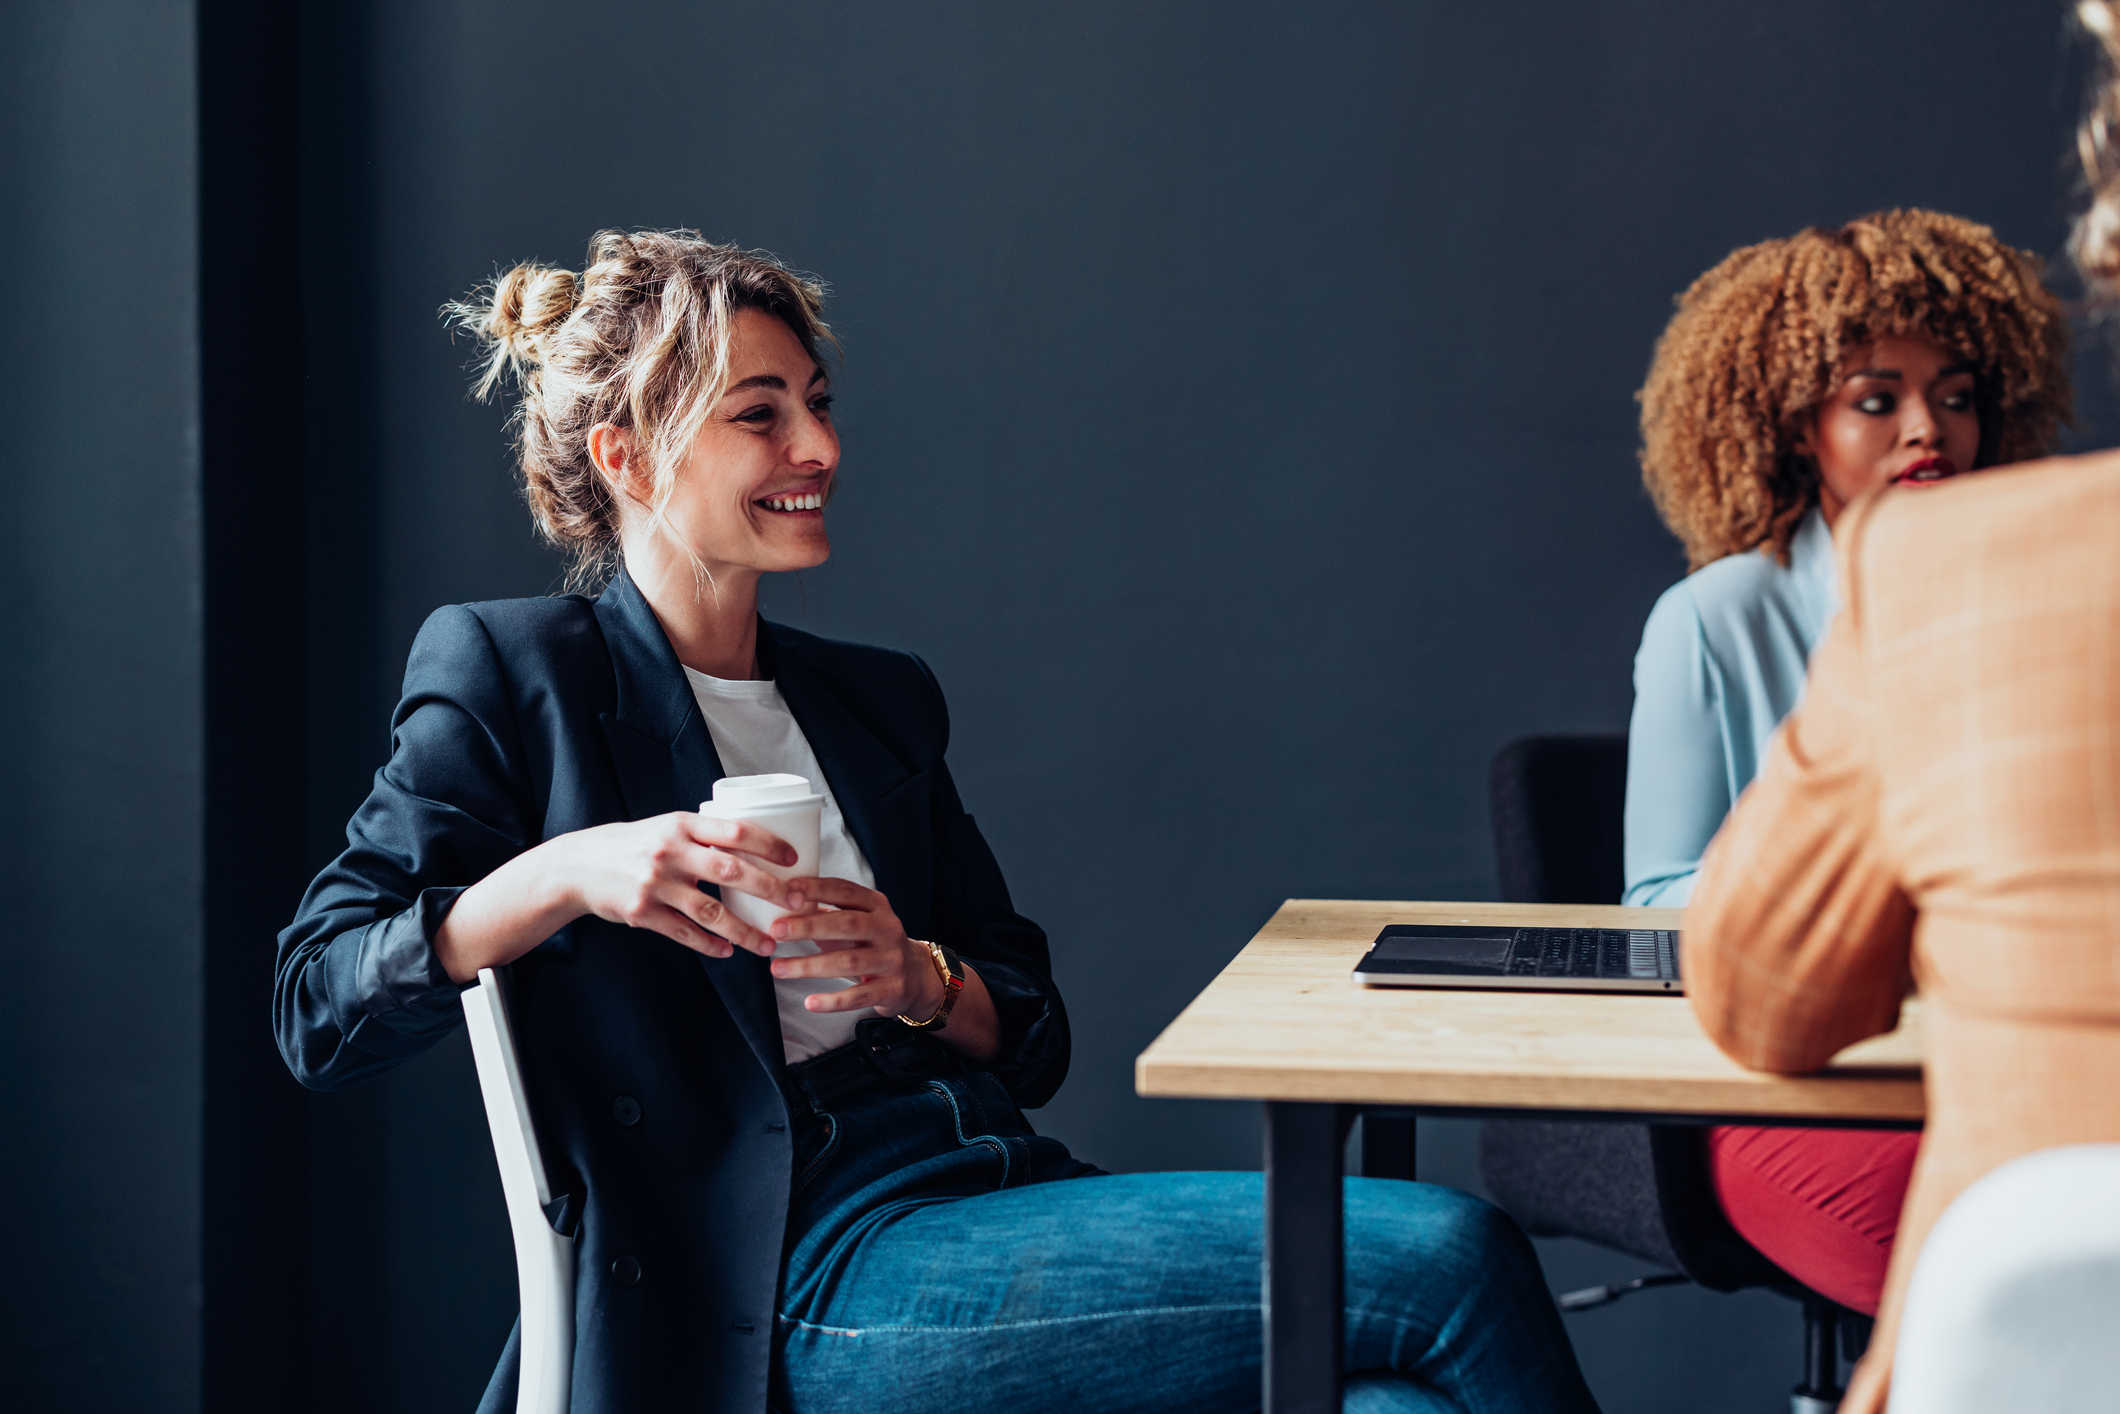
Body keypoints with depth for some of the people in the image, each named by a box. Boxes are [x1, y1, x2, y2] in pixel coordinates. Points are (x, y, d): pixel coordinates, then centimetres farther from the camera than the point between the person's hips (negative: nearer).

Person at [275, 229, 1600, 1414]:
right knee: (1453, 1261, -22)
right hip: (820, 1280, -6)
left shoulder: (880, 700, 22)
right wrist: (565, 874, -18)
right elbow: (321, 1008, -3)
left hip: (1003, 1190, 6)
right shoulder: (511, 673, 6)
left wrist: (919, 978, -2)